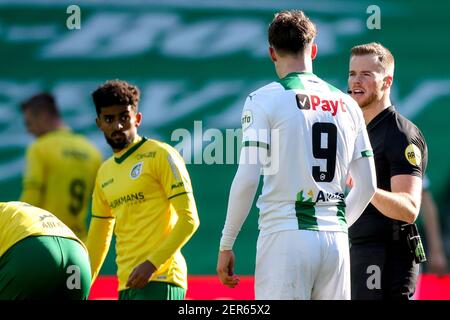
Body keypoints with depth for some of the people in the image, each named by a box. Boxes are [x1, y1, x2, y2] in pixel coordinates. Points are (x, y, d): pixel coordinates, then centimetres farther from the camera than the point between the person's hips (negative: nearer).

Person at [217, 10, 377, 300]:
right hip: (336, 239, 5)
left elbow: (247, 179, -8)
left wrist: (226, 245, -2)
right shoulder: (347, 104, 13)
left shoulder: (265, 100, -2)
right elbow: (367, 185, 15)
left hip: (286, 235, -5)